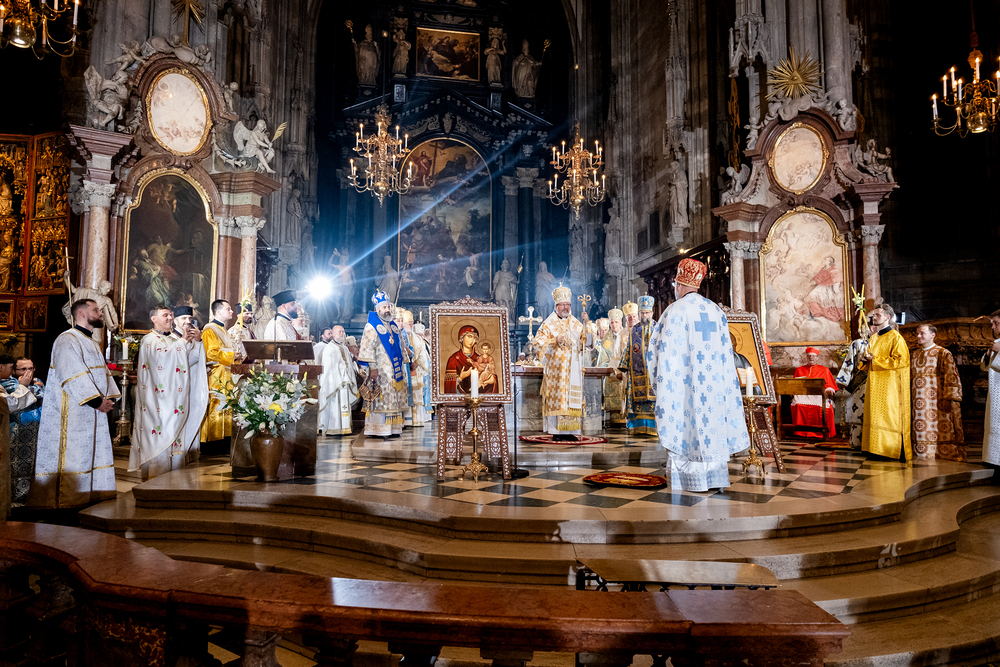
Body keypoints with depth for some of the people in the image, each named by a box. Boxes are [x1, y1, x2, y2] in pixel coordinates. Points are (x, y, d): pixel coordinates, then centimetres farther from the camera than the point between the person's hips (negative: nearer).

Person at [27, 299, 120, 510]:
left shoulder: (93, 344, 20)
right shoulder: (67, 340, -11)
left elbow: (104, 372, 16)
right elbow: (74, 376, -21)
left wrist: (110, 397, 1)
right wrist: (96, 400, -21)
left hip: (94, 412, 9)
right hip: (71, 412, -9)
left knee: (93, 454, 12)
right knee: (69, 455, -6)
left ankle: (92, 497, 19)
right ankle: (59, 500, 1)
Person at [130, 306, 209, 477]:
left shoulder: (175, 339, 18)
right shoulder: (149, 340, -1)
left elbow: (192, 360, 8)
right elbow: (163, 356, -20)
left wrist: (196, 341, -6)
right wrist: (183, 340, -17)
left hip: (177, 403, 6)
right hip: (159, 403, -6)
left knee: (177, 437, 5)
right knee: (160, 438, -7)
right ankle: (157, 479, -2)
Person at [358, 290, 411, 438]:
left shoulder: (393, 326, 16)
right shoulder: (371, 326, -6)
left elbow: (400, 346, 22)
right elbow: (368, 348, -12)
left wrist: (404, 362, 17)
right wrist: (372, 367, -18)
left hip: (395, 370, 7)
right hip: (381, 370, -7)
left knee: (395, 399, 8)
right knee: (380, 400, -7)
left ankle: (393, 429, 13)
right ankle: (378, 430, -3)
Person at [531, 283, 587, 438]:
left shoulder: (576, 324, 16)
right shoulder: (549, 324, 3)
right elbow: (538, 342, -4)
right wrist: (554, 341, -16)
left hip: (573, 368, 4)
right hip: (555, 368, -4)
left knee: (572, 399, 1)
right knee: (556, 398, -7)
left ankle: (569, 431, 4)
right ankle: (556, 431, -4)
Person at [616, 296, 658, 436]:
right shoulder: (633, 331, 14)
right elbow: (627, 351, 14)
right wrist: (622, 369, 7)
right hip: (636, 374, 2)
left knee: (653, 399, -6)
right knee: (637, 400, 0)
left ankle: (653, 427, -2)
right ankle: (638, 428, 4)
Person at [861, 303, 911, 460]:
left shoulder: (896, 338, -8)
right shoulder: (873, 338, 16)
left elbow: (901, 360, -17)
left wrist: (875, 359, -16)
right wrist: (866, 359, 1)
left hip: (889, 384, -8)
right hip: (875, 384, 8)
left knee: (888, 416, -6)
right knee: (874, 416, 6)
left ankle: (893, 450, 0)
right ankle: (877, 448, 10)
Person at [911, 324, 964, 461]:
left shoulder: (943, 354, -1)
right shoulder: (914, 355, 16)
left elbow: (951, 377, -8)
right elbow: (909, 377, 19)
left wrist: (948, 398, -16)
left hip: (937, 402, -5)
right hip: (918, 401, 5)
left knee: (941, 432, -5)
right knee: (920, 431, 5)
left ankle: (943, 455, 1)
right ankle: (922, 455, 11)